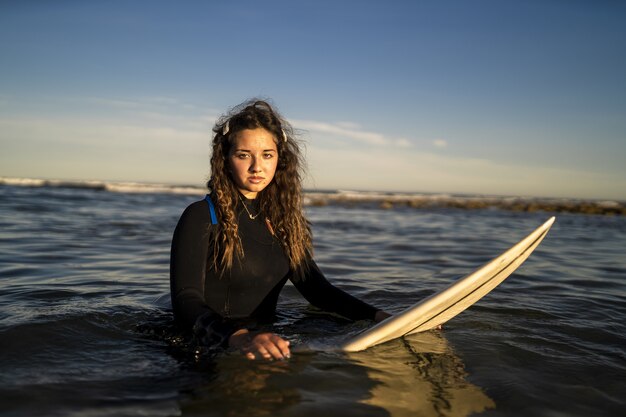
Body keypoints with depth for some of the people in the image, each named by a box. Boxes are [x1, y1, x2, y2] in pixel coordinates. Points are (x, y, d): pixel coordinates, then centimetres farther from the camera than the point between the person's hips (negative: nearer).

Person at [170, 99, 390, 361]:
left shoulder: (283, 220, 10)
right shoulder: (201, 216, -8)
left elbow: (316, 287, 7)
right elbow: (185, 300, -19)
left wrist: (376, 315, -9)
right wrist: (239, 337, -38)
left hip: (265, 343, 5)